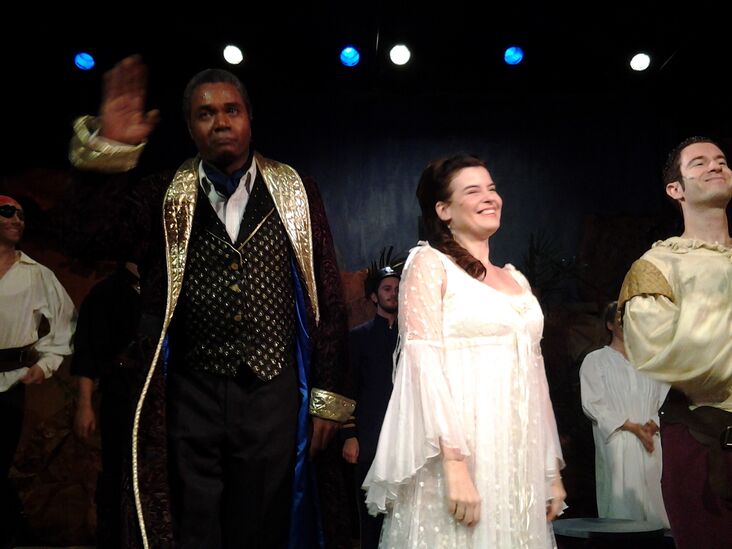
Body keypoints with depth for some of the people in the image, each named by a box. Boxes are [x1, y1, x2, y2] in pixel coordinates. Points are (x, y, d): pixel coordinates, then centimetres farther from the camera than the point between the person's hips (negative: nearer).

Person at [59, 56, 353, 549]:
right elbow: (84, 236, -9)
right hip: (189, 398, 0)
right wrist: (108, 150, -19)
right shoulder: (166, 199, 5)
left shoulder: (295, 193, 4)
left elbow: (328, 300, 4)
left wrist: (328, 396, 1)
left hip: (273, 397, 0)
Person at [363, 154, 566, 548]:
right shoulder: (429, 263, -2)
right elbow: (424, 363, -12)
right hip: (458, 452, -6)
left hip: (520, 461, 6)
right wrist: (454, 463, -21)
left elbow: (532, 373, 16)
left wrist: (552, 470, 12)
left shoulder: (517, 280, 17)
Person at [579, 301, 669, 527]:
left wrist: (654, 424, -7)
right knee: (623, 504, -9)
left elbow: (665, 399, 13)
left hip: (651, 443, 4)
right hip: (617, 444, -3)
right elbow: (592, 404, -3)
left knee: (653, 503, -1)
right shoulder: (595, 361, 5)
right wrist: (632, 426, -10)